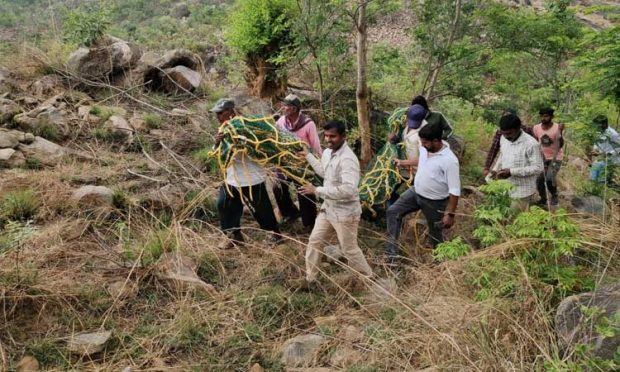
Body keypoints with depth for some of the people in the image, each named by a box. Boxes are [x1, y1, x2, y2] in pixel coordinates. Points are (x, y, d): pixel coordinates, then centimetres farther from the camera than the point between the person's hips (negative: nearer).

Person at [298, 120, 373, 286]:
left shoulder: (348, 159, -28)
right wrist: (308, 156, 24)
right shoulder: (327, 152, 2)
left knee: (349, 250, 7)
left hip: (344, 213, -9)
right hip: (328, 208, 9)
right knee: (315, 241, 16)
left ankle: (369, 280, 30)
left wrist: (317, 190, -33)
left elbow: (348, 190, -37)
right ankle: (309, 279, 33)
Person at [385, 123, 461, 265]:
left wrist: (450, 214, -25)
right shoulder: (425, 148, -8)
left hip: (434, 202, -7)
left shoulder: (449, 160, -30)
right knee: (393, 211, 1)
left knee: (435, 233, 11)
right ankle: (391, 253, 4)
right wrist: (402, 163, 22)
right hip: (416, 192, 7)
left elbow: (455, 191, -26)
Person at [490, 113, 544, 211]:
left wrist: (512, 172, -26)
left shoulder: (531, 144, -22)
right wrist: (495, 169, 0)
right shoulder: (503, 139, 0)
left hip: (521, 192, -6)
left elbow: (538, 168, -21)